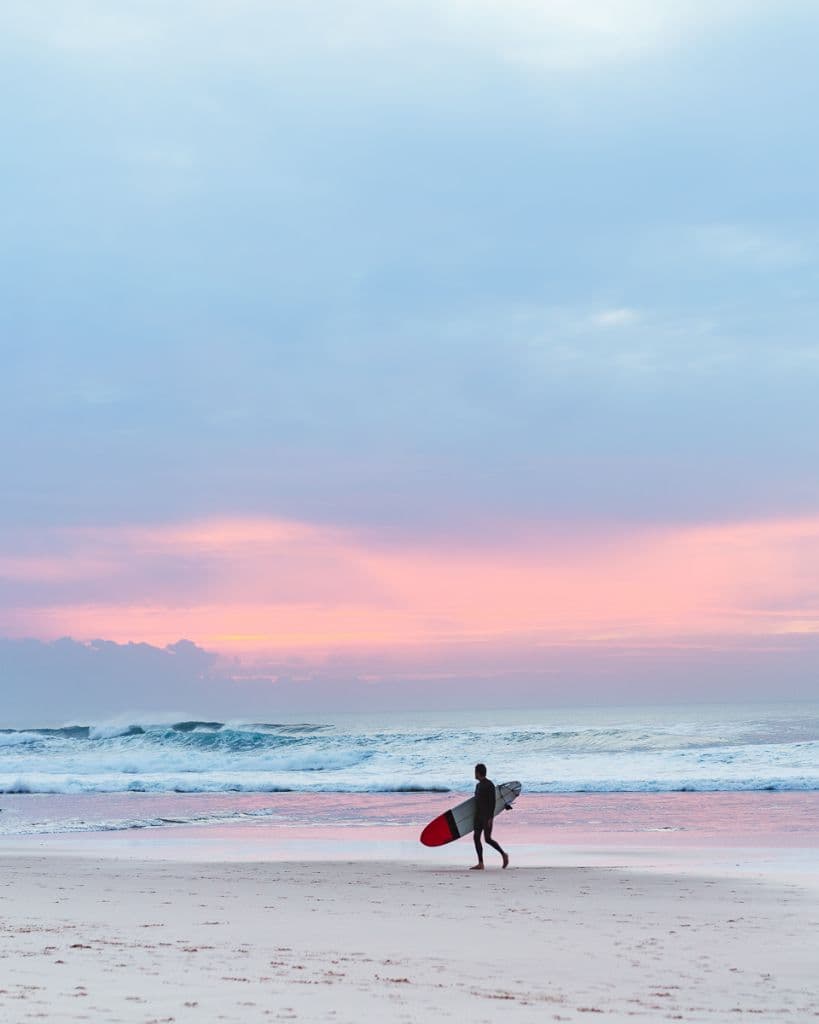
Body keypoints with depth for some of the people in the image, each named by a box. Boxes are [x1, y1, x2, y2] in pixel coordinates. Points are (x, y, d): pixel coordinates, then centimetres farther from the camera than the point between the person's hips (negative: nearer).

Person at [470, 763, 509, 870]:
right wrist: (475, 818, 20)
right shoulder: (479, 785, 15)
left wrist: (490, 818, -22)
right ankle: (480, 864, -1)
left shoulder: (489, 784, -13)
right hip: (479, 816, 9)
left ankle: (503, 854, 11)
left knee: (488, 839, -9)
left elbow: (492, 802, -17)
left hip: (487, 816, -8)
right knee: (476, 837, -1)